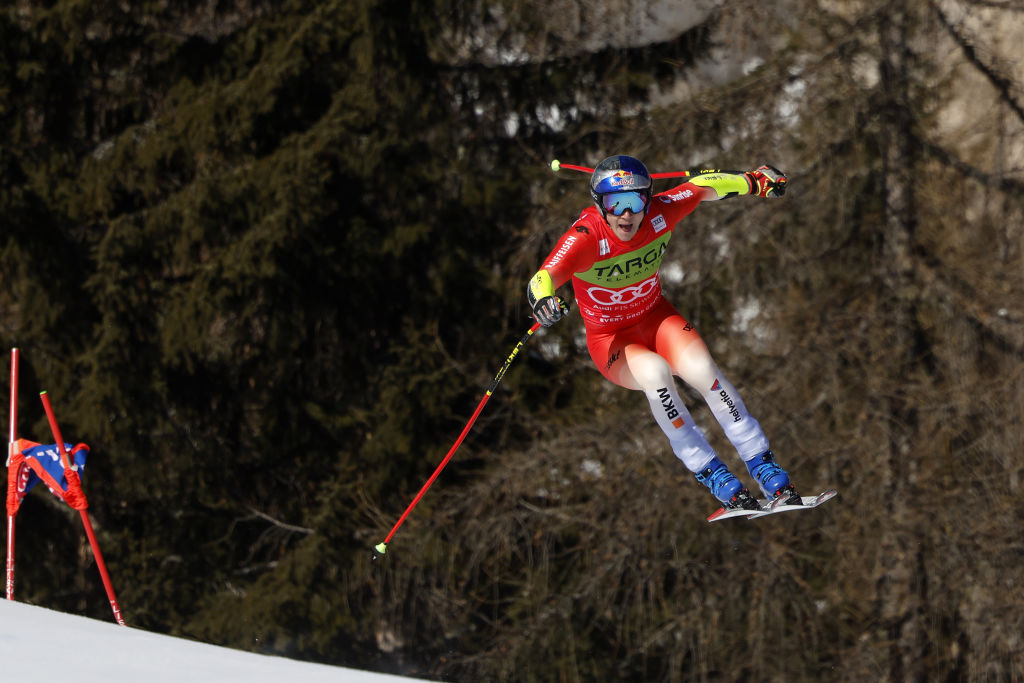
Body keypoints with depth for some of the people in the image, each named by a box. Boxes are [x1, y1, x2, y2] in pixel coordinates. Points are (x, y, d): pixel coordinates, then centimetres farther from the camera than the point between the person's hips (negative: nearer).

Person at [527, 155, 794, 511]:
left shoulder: (660, 214, -18)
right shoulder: (585, 238, -29)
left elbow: (701, 186, 1)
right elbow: (542, 279, -44)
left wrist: (756, 181, 16)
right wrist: (542, 300, -68)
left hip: (655, 317, 3)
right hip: (611, 339, -3)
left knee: (702, 368, -26)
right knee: (655, 371, -34)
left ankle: (762, 464, -13)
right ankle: (709, 471, -19)